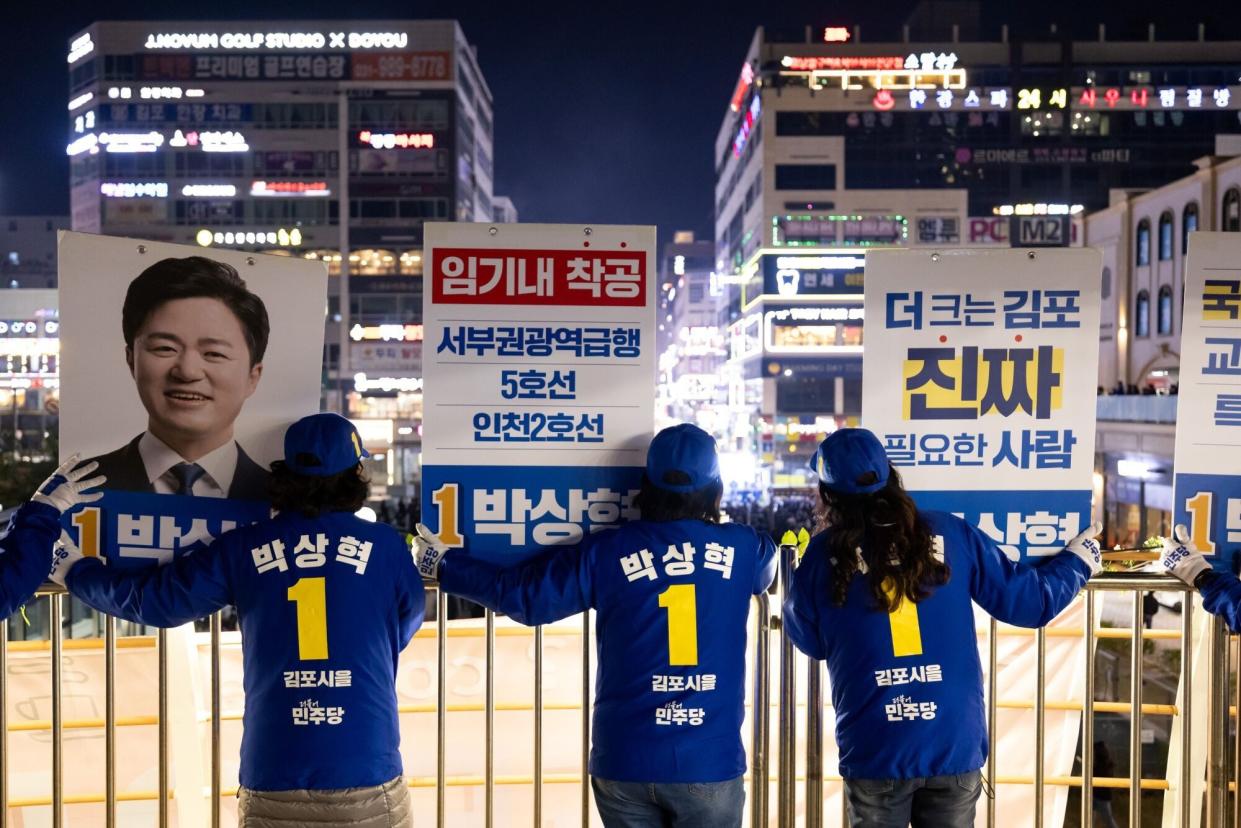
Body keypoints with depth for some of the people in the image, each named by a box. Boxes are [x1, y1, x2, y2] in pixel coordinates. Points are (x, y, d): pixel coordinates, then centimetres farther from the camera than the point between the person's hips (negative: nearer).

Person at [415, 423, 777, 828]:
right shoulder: (742, 549, -1)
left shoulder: (608, 553, -6)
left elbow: (521, 593, 1)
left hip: (625, 763, 0)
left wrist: (443, 565, 16)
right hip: (712, 764, 0)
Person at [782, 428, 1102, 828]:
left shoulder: (824, 555, -5)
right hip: (955, 746, 1)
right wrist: (1078, 560, 26)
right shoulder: (951, 534, -2)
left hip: (873, 752, -1)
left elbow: (808, 641, 10)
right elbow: (1031, 601, 6)